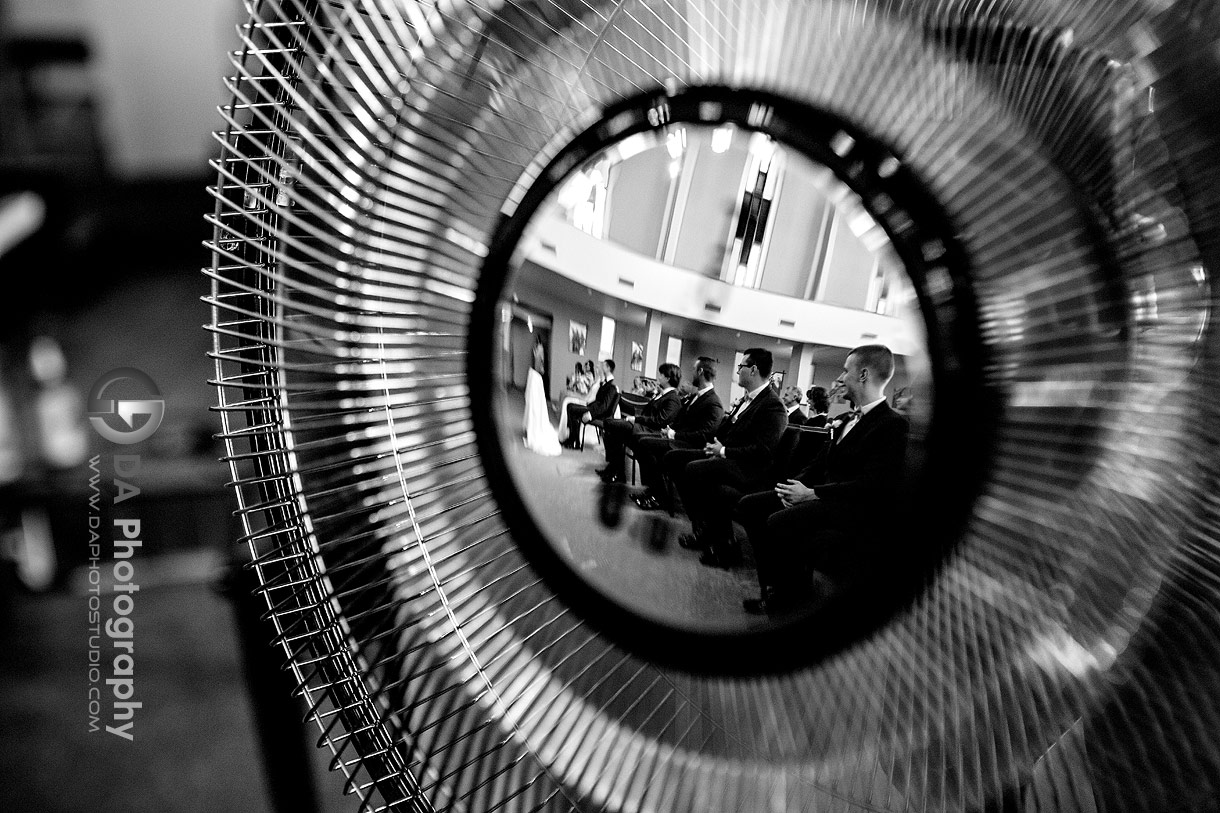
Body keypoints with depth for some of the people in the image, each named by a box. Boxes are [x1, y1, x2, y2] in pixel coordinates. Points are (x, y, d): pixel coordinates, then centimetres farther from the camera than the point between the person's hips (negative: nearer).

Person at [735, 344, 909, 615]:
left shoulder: (894, 425, -14)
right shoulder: (851, 419, 16)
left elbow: (874, 486, -22)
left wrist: (812, 493, -20)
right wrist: (795, 485, -1)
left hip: (857, 511, -9)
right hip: (823, 496, 10)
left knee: (780, 522, -30)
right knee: (749, 505, -1)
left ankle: (789, 599, -7)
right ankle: (773, 586, 2)